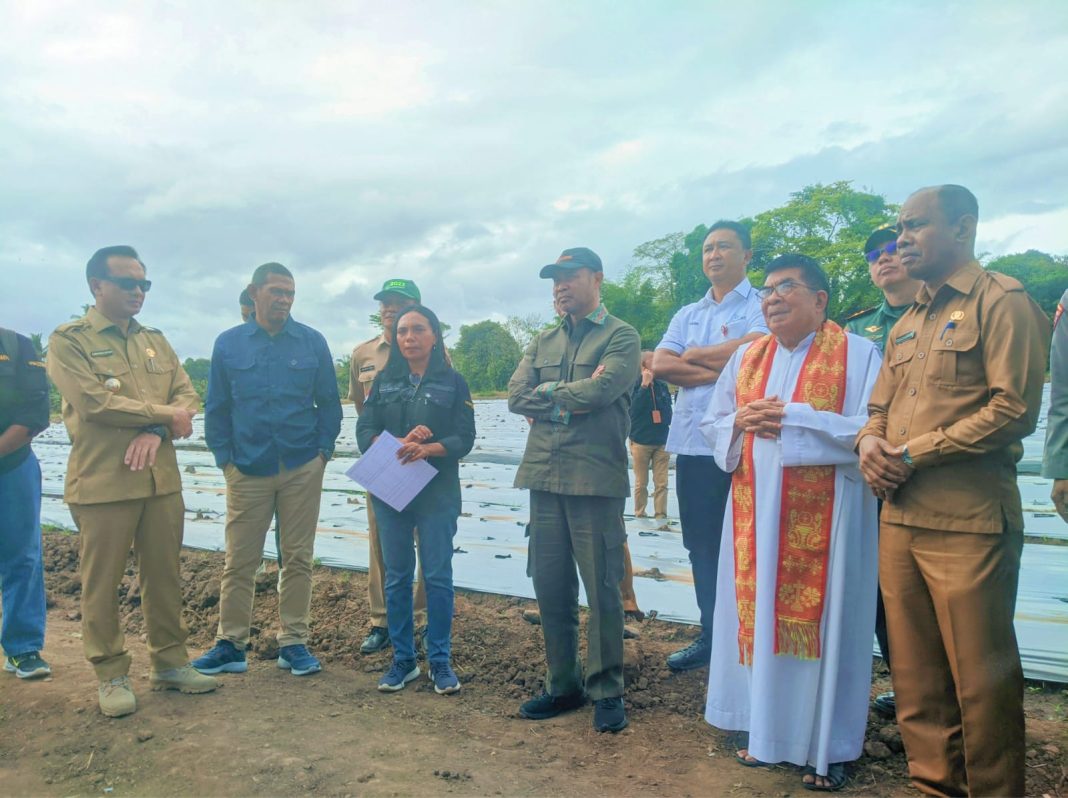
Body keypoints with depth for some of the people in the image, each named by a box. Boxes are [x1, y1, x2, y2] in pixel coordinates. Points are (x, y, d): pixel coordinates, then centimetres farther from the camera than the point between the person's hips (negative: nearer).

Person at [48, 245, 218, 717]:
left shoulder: (155, 341, 14)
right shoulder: (69, 340, -3)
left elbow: (187, 397, 6)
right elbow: (93, 402, -16)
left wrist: (156, 433, -13)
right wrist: (165, 415, -9)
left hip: (162, 479, 5)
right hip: (101, 482, -5)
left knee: (164, 575, 11)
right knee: (102, 583, 4)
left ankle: (169, 662, 24)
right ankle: (111, 675, 18)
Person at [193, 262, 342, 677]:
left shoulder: (313, 342, 3)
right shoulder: (228, 343, 4)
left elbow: (329, 402, 7)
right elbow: (216, 407, 7)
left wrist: (323, 450, -1)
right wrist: (223, 457, 1)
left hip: (302, 468, 0)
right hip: (246, 469, 0)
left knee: (297, 557, 6)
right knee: (239, 560, 4)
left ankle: (293, 642, 17)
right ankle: (230, 643, 17)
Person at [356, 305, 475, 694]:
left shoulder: (453, 382, 0)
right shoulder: (384, 381, 8)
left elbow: (464, 439, -7)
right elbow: (364, 432, 1)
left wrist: (426, 450, -24)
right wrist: (398, 443, -18)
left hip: (437, 492, -2)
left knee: (438, 576, 1)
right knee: (397, 576, 8)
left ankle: (440, 661, 14)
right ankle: (402, 659, 20)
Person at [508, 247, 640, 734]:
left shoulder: (621, 337, 0)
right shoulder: (542, 342, 17)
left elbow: (598, 391, -17)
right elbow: (516, 396, 3)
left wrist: (546, 394, -2)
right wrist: (571, 396, -9)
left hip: (596, 479, -5)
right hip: (544, 476, 6)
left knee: (602, 590, 2)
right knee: (550, 588, 11)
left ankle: (606, 692, 18)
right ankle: (563, 684, 26)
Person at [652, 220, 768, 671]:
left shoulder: (761, 306, 1)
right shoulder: (687, 315, 17)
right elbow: (660, 365, 3)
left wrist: (695, 356, -5)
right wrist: (720, 369, -8)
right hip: (693, 443, 6)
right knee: (701, 545, 12)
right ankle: (711, 636, 24)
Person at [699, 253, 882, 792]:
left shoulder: (857, 354, -2)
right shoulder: (746, 358, 13)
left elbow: (870, 428, -12)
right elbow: (711, 425, 16)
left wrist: (792, 418, -17)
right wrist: (739, 422, -7)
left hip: (824, 515, -4)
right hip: (755, 512, 5)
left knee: (820, 620, 1)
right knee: (759, 615, 8)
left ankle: (828, 748, 16)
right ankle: (768, 732, 23)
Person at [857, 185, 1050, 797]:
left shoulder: (1002, 301, -3)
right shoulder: (907, 324, 20)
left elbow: (1014, 408, -13)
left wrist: (916, 453, -13)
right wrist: (871, 442, 0)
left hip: (968, 522, -7)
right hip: (900, 517, 7)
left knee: (981, 677, 2)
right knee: (916, 675, 13)